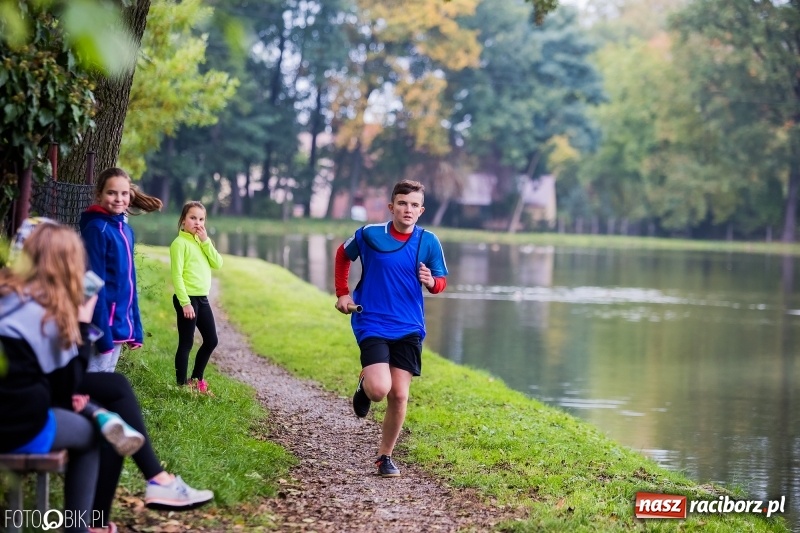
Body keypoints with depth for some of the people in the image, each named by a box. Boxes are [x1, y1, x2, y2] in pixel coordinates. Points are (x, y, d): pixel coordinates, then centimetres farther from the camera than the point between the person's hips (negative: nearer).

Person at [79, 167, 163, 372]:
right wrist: (102, 333, -20)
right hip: (103, 326, -8)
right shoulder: (96, 229, -12)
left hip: (120, 324, 8)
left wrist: (136, 329, 13)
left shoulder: (126, 230, 12)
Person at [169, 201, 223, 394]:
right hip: (187, 299, -8)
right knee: (186, 343, -3)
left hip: (203, 298, 8)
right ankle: (182, 384, 5)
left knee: (211, 340, 14)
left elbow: (218, 264, 2)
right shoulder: (180, 243, -10)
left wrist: (205, 241, -6)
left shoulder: (202, 242, 13)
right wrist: (185, 302, -20)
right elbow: (177, 275, -15)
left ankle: (196, 378, 27)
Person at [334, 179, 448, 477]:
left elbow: (441, 281, 7)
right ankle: (364, 385, 21)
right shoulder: (369, 235, -6)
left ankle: (385, 456, 19)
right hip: (372, 325, -2)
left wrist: (432, 282, -16)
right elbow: (343, 255, 13)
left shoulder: (429, 242, -2)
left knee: (399, 395, 0)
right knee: (379, 390, -19)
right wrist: (342, 293, 8)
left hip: (409, 329, 2)